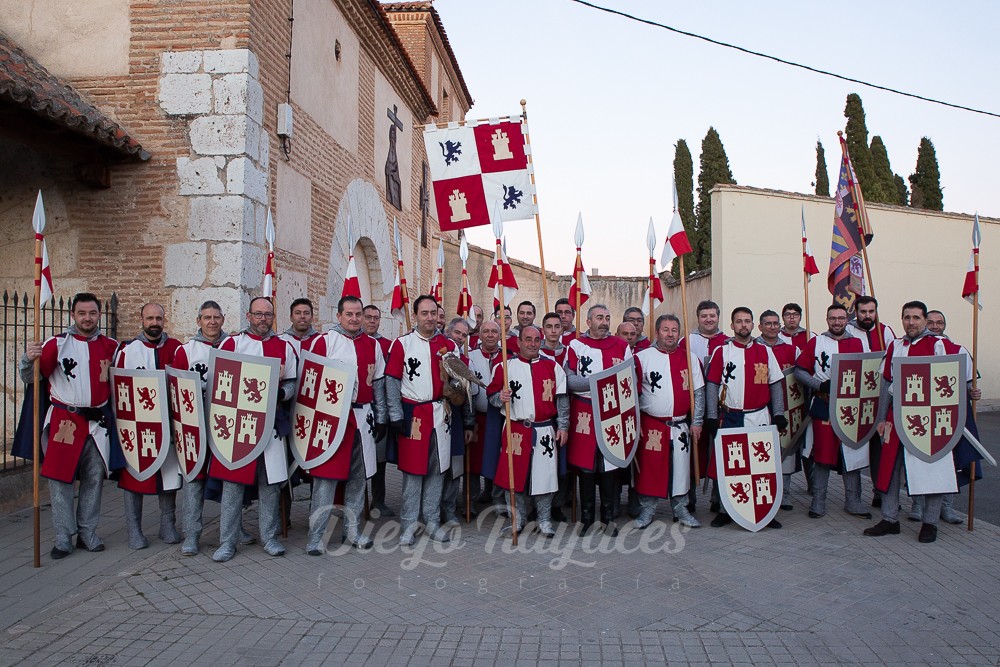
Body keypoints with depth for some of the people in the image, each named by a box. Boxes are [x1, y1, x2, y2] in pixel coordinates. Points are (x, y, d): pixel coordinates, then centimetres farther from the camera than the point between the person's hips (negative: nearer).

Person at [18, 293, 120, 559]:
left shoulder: (111, 346, 6)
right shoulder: (57, 344, -2)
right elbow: (31, 377, -1)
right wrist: (28, 359, -22)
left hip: (98, 423, 3)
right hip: (63, 421, -2)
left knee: (94, 479, 8)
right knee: (60, 479, 0)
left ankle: (88, 533, 21)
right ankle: (63, 537, 11)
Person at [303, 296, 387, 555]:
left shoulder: (372, 344, 11)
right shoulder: (323, 341, -2)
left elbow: (379, 383, 15)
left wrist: (381, 417, 13)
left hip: (363, 417, 5)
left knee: (359, 475, 10)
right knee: (326, 475, -4)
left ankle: (353, 529, 21)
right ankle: (316, 535, 4)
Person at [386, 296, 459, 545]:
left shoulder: (448, 345, 9)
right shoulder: (402, 343, -2)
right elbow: (392, 380, -4)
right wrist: (396, 415, -8)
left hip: (440, 413, 4)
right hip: (413, 412, -4)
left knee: (438, 468, 8)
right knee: (413, 468, 0)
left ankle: (432, 520, 20)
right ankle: (409, 524, 11)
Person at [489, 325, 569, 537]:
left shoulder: (552, 366, 5)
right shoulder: (506, 366, 2)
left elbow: (562, 399, 7)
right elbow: (492, 395, 4)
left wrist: (562, 426, 3)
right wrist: (500, 398, -18)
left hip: (545, 432, 1)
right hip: (515, 431, 0)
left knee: (545, 475, 2)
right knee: (514, 476, 3)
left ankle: (545, 519, 20)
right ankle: (519, 517, 23)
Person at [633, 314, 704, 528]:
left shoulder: (689, 359, 6)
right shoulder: (642, 357, -2)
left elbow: (698, 392, 8)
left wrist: (697, 422, 3)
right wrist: (635, 422, -5)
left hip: (680, 426, 2)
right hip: (650, 426, -2)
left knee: (681, 467, 8)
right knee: (649, 467, 3)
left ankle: (680, 508, 23)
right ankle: (647, 509, 17)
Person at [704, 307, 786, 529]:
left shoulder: (765, 351, 8)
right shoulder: (721, 351, 2)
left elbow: (775, 384, 10)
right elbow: (712, 385, 0)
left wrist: (779, 414, 3)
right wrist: (712, 417, -6)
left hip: (759, 418, 1)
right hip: (729, 418, -1)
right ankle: (724, 510, 14)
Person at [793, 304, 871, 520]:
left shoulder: (857, 344, 10)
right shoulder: (815, 342, 3)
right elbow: (799, 371, 0)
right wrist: (820, 385, -14)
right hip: (823, 407, -2)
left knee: (852, 453, 6)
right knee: (822, 454, 0)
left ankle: (853, 501, 17)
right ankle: (818, 502, 8)